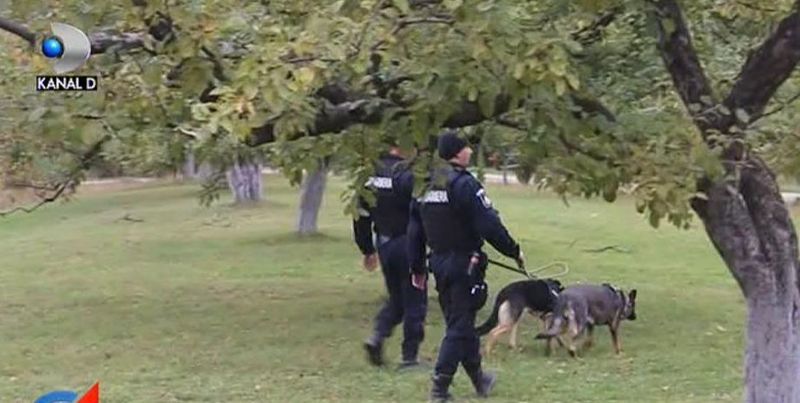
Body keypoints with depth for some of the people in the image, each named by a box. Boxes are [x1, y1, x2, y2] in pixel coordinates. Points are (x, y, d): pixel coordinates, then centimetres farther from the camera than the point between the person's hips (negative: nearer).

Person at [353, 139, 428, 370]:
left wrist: (367, 250, 19)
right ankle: (409, 357, 7)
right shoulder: (407, 175, -16)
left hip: (384, 245, 7)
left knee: (396, 298, 21)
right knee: (414, 301, 4)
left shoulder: (371, 175, 7)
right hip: (407, 245, -7)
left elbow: (361, 217, 11)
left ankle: (378, 336, 1)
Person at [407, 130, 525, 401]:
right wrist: (514, 251, -7)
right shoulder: (464, 184, -17)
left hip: (439, 263, 8)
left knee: (460, 321, 18)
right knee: (459, 326, -1)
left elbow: (415, 230, 11)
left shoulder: (426, 185, 8)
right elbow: (489, 225, -19)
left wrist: (417, 268, 18)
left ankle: (478, 378, 33)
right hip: (465, 262, -8)